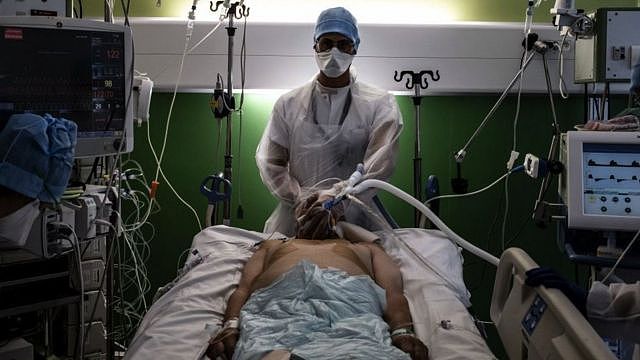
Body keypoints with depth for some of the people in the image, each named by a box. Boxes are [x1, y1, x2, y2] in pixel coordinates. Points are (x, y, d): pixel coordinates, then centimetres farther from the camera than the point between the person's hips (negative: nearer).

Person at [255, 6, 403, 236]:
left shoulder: (379, 104, 4)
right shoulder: (288, 104, 10)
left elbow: (381, 161, -9)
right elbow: (269, 162, 7)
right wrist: (300, 199, -8)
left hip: (354, 222, -1)